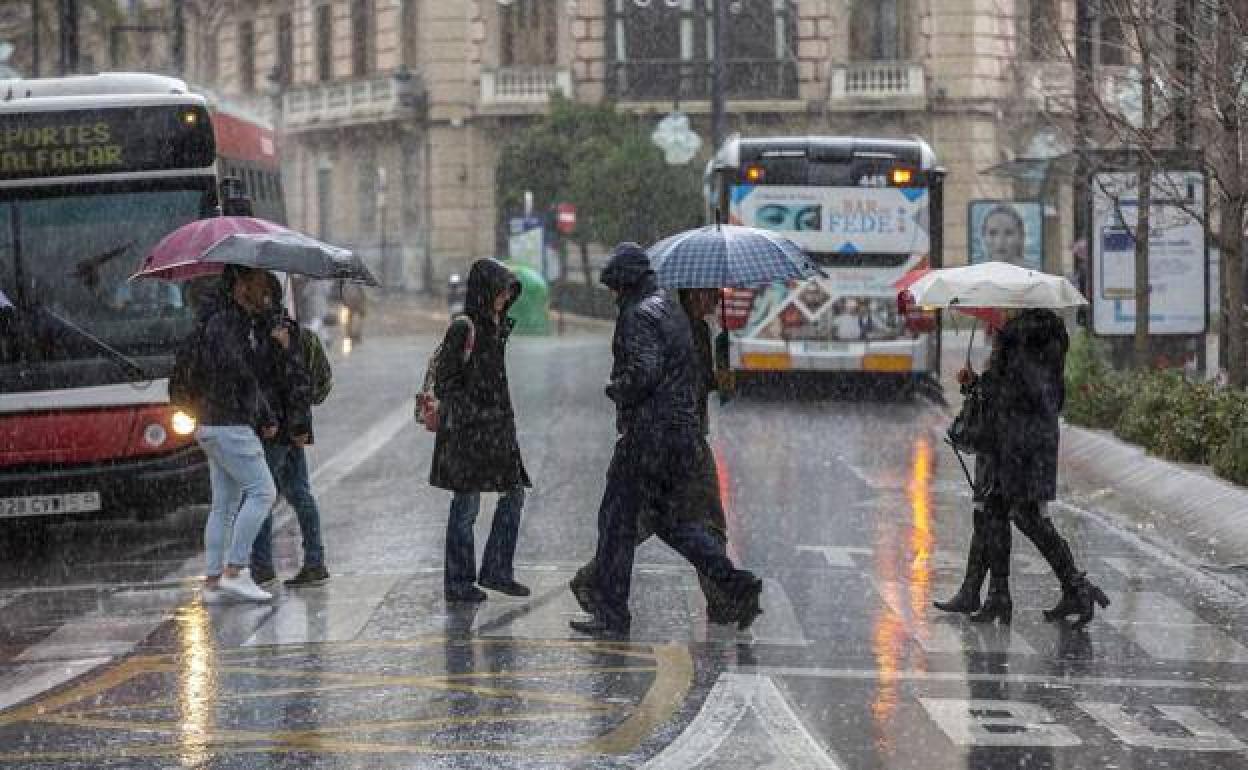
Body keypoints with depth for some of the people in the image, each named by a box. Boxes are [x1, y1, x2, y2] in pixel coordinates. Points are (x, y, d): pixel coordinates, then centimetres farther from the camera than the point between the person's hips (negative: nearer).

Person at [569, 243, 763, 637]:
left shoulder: (639, 314, -13)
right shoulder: (673, 310, 16)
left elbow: (644, 371, -25)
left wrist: (615, 389, -7)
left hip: (648, 433, -9)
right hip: (685, 431, 9)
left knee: (617, 519, 0)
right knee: (667, 519, 18)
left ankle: (611, 615, 3)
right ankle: (737, 584, 7)